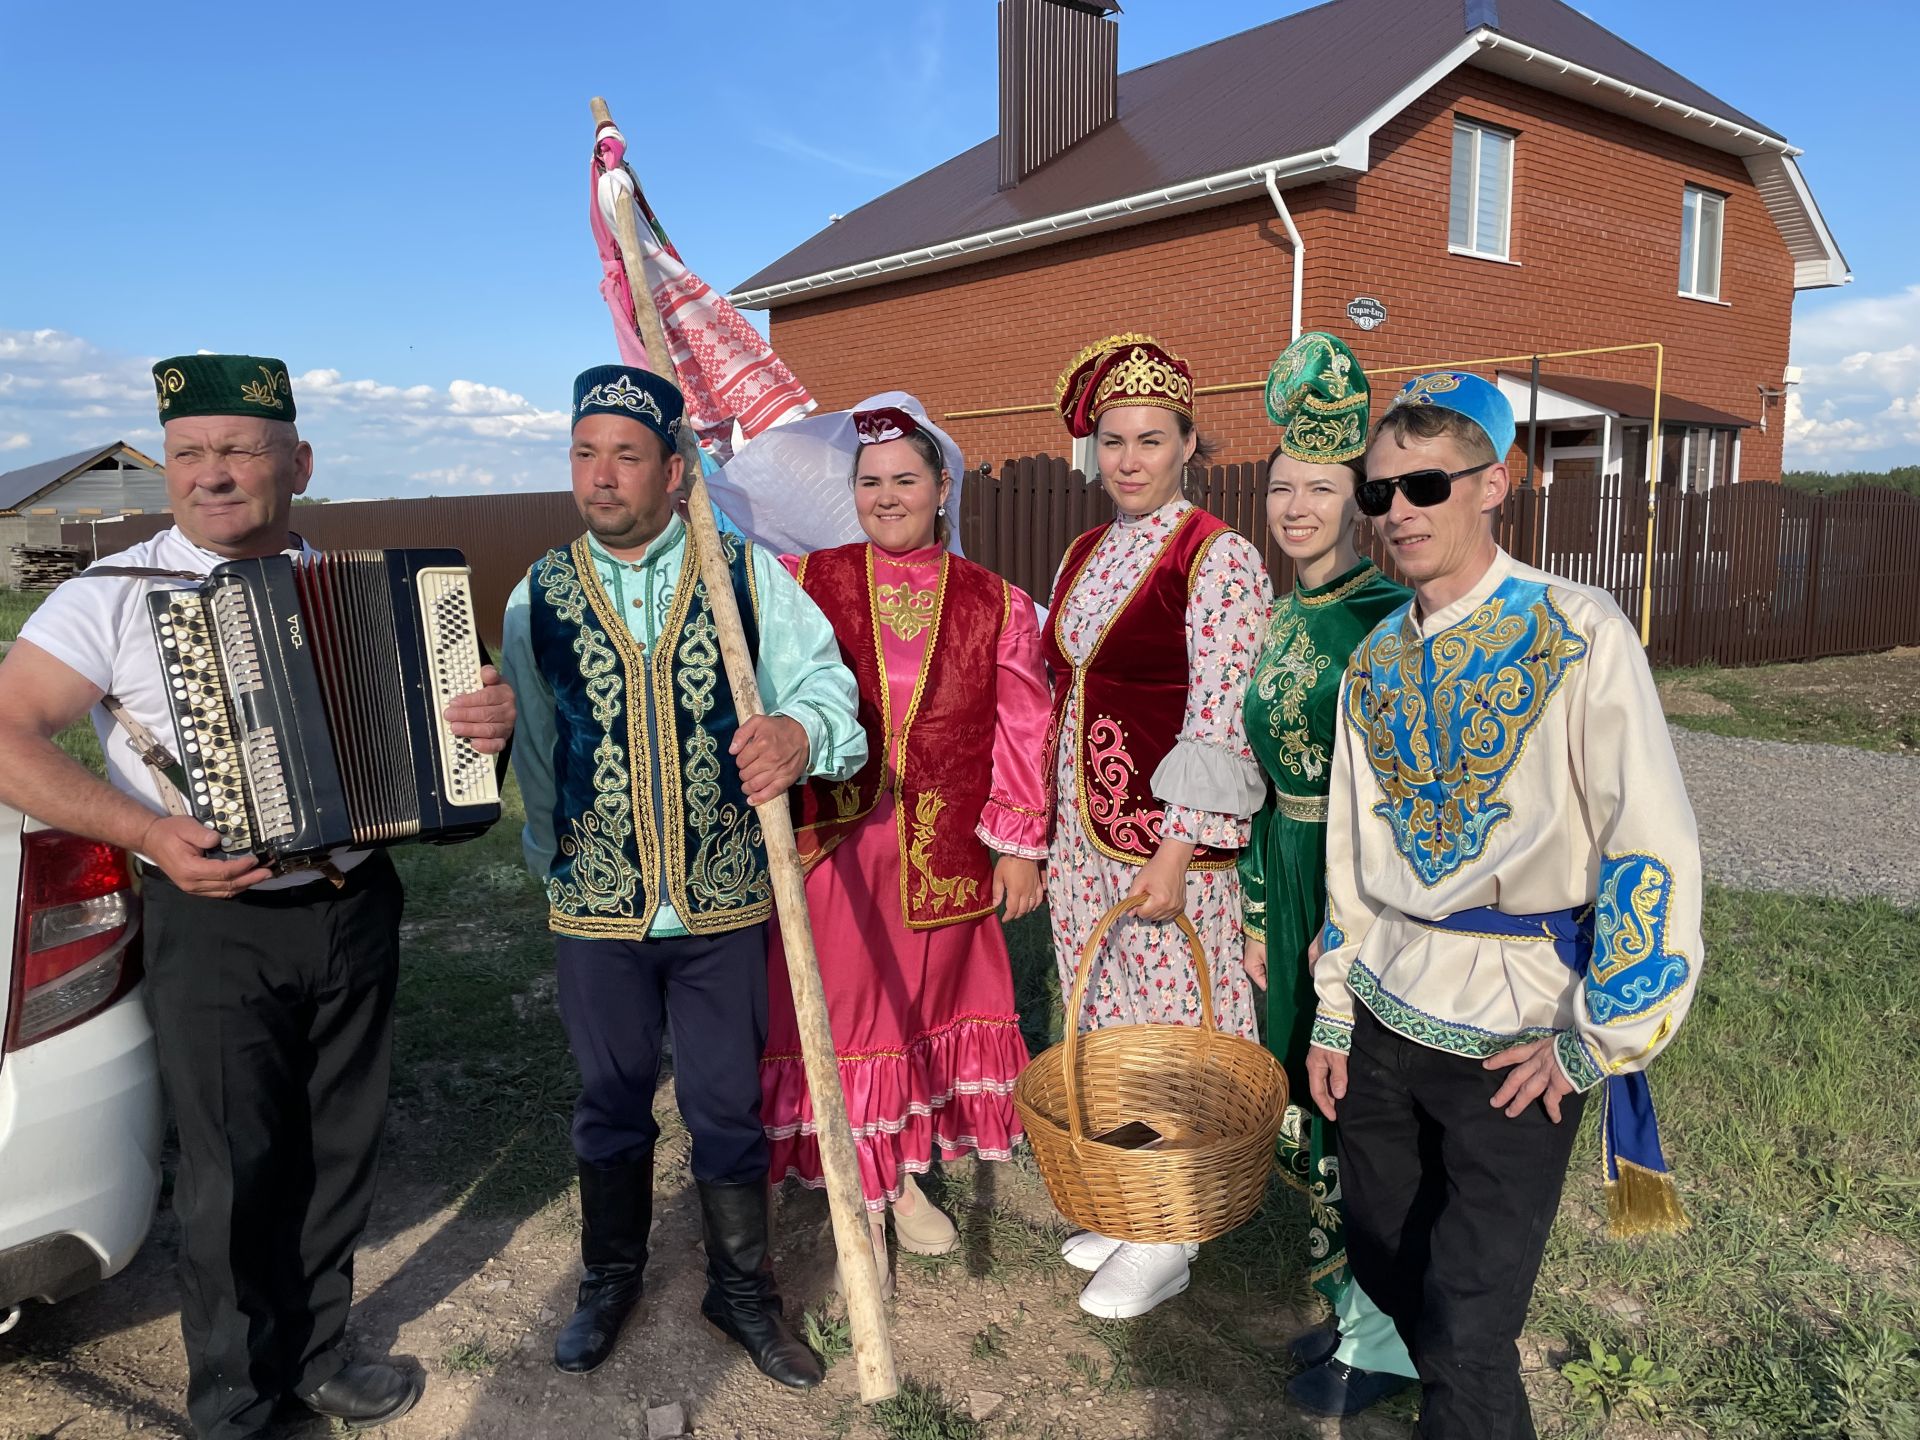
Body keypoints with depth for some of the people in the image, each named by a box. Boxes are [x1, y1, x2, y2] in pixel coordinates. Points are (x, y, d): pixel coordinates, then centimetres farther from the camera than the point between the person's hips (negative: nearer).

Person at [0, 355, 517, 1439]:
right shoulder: (116, 596, -6)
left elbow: (425, 710, 12)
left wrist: (490, 719, -12)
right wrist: (149, 832, -22)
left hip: (357, 907, 4)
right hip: (217, 923, -3)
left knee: (341, 1149, 15)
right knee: (235, 1171, 6)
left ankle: (314, 1351, 37)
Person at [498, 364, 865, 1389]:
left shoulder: (748, 574, -3)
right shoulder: (539, 596, 3)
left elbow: (825, 680, -8)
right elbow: (530, 746, 10)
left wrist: (799, 731, -31)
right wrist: (554, 857, 13)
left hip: (725, 905, -1)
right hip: (594, 913, 1)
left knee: (728, 1108, 12)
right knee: (610, 1106, 18)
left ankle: (742, 1289, 33)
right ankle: (610, 1281, 40)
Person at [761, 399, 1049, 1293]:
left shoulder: (993, 604, 1)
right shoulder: (808, 582, -1)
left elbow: (1022, 732, 3)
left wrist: (1019, 846, 2)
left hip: (944, 854, 2)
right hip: (833, 846, -1)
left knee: (927, 1008, 14)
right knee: (845, 1017, 7)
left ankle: (908, 1179, 37)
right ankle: (862, 1208, 27)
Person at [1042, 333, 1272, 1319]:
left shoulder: (1219, 560, -11)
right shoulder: (1084, 557, 11)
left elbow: (1220, 724, -17)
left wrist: (1173, 856, -20)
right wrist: (1049, 833, 15)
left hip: (1168, 840, -7)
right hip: (1082, 836, 7)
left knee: (1170, 1027, 4)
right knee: (1104, 1025, 16)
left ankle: (1167, 1242, 22)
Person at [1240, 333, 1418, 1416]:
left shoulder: (1389, 617, -14)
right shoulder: (1279, 621, 9)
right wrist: (1258, 910, 12)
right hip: (1291, 881, 8)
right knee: (1307, 1092, 17)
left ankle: (1385, 1337, 26)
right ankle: (1352, 1301, 38)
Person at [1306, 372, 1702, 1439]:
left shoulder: (1578, 634, -12)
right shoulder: (1376, 660, 6)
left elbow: (1655, 849, -15)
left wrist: (1596, 1042, -12)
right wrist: (1335, 1012, 12)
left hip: (1516, 1046, -6)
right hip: (1384, 1024, 6)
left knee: (1466, 1339, -1)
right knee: (1384, 1269, 18)